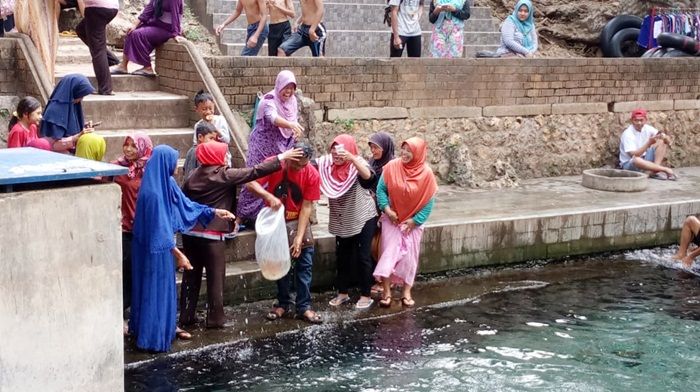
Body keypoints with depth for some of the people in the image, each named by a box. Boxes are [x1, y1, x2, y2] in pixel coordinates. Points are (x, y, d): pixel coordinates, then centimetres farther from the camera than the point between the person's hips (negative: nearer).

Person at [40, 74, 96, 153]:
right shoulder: (55, 111, -17)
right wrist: (78, 136, -19)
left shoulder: (72, 105, 7)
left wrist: (83, 127, 3)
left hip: (74, 153, 7)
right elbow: (53, 143, -18)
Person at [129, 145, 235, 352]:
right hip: (155, 248, -9)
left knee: (165, 287, 19)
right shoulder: (153, 192, -26)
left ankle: (167, 327, 33)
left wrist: (214, 212, 13)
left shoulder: (167, 184, 2)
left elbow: (185, 204, 13)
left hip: (162, 245, 9)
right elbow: (159, 226, -25)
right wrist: (178, 253, -23)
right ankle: (153, 337, 11)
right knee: (155, 289, 1)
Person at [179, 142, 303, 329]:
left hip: (190, 232, 6)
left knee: (191, 275, 13)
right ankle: (215, 319, 10)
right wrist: (281, 158, -6)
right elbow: (254, 172, -11)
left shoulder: (194, 175, 8)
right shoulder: (224, 175, -10)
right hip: (212, 235, -6)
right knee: (215, 277, 4)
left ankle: (186, 317, 18)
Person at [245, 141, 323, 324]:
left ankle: (304, 306, 1)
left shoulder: (312, 174, -17)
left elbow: (306, 207, -17)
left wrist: (299, 237, -21)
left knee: (304, 264, -5)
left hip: (299, 222, 0)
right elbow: (250, 184, -22)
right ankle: (283, 303, 18)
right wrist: (269, 196, -40)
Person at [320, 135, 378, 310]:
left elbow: (367, 175, -39)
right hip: (341, 221, 5)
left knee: (362, 257, 1)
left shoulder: (357, 163, -18)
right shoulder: (328, 165, -5)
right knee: (342, 257, 13)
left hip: (363, 218, -4)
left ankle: (366, 295, 13)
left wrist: (351, 158, -52)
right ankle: (342, 292, 26)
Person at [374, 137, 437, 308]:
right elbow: (381, 189, -4)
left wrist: (416, 220, -11)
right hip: (392, 219, 0)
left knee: (409, 256, 7)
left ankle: (406, 292, 18)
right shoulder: (392, 167, -12)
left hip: (413, 222, 0)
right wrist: (386, 209, -14)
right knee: (389, 252, -2)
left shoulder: (426, 173, -14)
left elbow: (429, 201, -8)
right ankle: (386, 291, 6)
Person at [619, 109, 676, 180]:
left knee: (662, 142, -7)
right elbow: (634, 155, -29)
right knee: (636, 160, -41)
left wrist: (664, 137, -28)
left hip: (645, 160, 7)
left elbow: (667, 139, -3)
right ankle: (665, 169, -31)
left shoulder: (647, 128, -1)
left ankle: (656, 170, -23)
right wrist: (649, 143, -36)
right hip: (629, 164, -7)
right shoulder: (627, 134, -19)